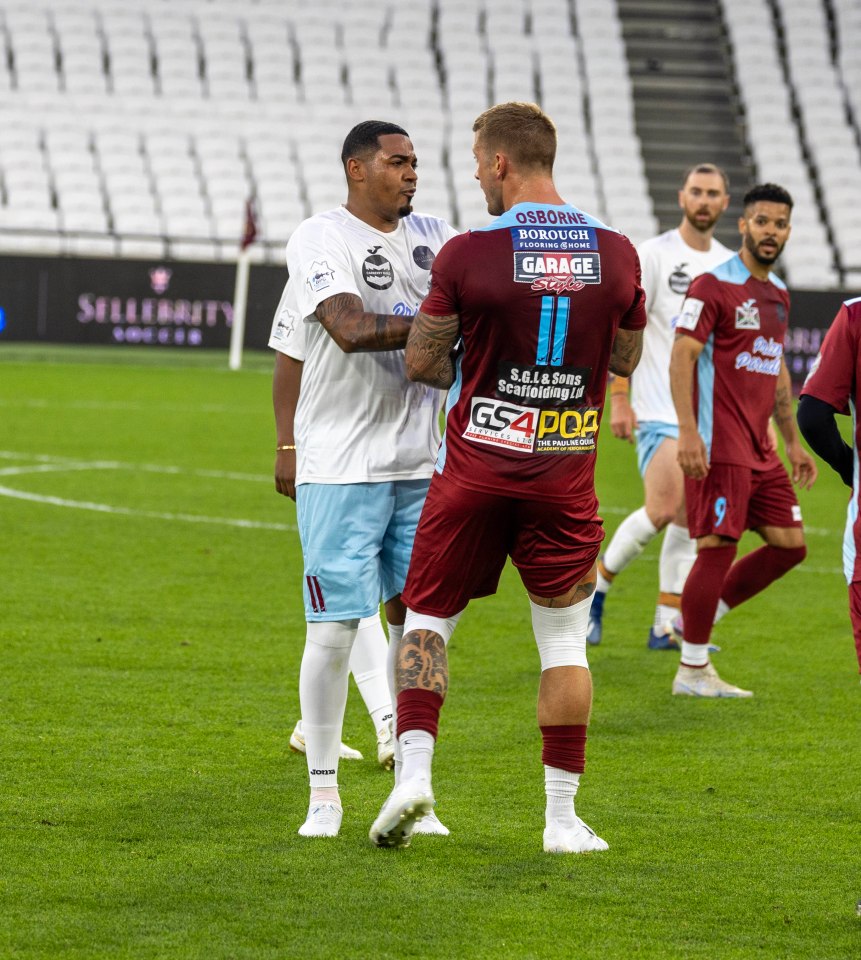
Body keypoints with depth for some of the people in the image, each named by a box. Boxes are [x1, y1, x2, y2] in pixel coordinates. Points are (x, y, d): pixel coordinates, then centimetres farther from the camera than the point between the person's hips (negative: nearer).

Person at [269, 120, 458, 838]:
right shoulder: (321, 240, -8)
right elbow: (350, 329, -21)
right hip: (340, 468, -6)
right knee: (335, 626, -5)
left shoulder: (433, 236, 12)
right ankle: (324, 791, 5)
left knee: (416, 618, 5)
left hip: (420, 465, 6)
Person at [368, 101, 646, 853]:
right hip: (567, 475, 2)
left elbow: (422, 363, -4)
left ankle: (415, 769, -3)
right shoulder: (615, 253, -3)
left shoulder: (468, 255, -13)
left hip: (477, 465, -2)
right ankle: (563, 815, 9)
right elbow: (626, 358, 11)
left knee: (428, 619, 13)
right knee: (565, 641, 10)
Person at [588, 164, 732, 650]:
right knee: (663, 510, -16)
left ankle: (666, 626, 6)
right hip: (661, 409, -6)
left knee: (690, 520, 2)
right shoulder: (654, 255, -5)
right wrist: (618, 399, -12)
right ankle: (597, 584, 5)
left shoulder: (730, 265, 12)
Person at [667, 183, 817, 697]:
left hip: (760, 449, 8)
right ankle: (693, 670, 2)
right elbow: (682, 357, -15)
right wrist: (688, 432, -24)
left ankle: (695, 618, 18)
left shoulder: (778, 294, 16)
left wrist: (793, 442, 23)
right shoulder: (713, 285, -10)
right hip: (719, 445, -8)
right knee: (719, 548, -7)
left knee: (789, 545, 6)